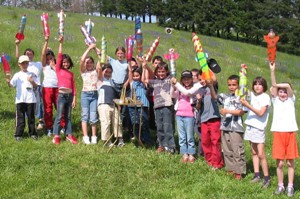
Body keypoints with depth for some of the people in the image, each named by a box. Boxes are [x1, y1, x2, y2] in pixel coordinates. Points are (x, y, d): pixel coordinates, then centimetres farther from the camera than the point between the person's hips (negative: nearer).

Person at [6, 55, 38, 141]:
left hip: (30, 99, 1)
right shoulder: (17, 75, 4)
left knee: (31, 117, 8)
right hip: (20, 100, -1)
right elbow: (11, 85, -5)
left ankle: (32, 133, 17)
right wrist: (8, 81, -26)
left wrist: (32, 81, -13)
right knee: (20, 117, 2)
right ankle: (18, 134, 6)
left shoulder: (31, 74, 7)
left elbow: (36, 86, 6)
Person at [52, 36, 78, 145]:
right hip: (61, 95, -4)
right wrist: (61, 43, -4)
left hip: (70, 95, 4)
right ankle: (56, 136, -1)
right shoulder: (58, 70, 4)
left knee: (68, 116, 10)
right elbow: (59, 56, -3)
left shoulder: (71, 73, 13)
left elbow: (73, 86, 10)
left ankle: (69, 135, 14)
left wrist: (74, 98, 4)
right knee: (59, 116, -4)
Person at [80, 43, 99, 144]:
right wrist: (89, 48, -5)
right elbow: (82, 59, -8)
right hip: (85, 94, -1)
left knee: (93, 117, -1)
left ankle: (94, 137, 7)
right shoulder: (83, 71, 7)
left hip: (94, 94, 1)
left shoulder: (96, 71, 11)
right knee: (85, 116, -2)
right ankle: (85, 137, 0)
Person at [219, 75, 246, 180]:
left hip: (236, 128, -6)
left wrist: (228, 111, -17)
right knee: (227, 150, 12)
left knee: (237, 151, -2)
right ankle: (230, 169, 23)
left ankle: (238, 172, 5)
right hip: (225, 127, 6)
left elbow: (241, 112, -10)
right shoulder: (225, 96, 12)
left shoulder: (241, 97, -5)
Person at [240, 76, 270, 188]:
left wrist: (247, 105, -21)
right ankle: (256, 175, 17)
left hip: (259, 128, -7)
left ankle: (267, 178, -2)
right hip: (250, 126, 7)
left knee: (261, 154, -9)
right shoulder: (252, 95, 11)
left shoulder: (265, 97, -9)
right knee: (254, 152, 11)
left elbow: (261, 113, -18)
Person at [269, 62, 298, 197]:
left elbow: (287, 86, -8)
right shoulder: (276, 101, 9)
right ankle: (280, 185, 12)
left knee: (290, 162, 3)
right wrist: (272, 71, -15)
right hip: (278, 134, 0)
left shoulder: (291, 100, 9)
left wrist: (277, 85, -3)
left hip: (290, 134, 0)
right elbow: (274, 87, -6)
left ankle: (290, 186, 11)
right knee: (280, 163, 0)